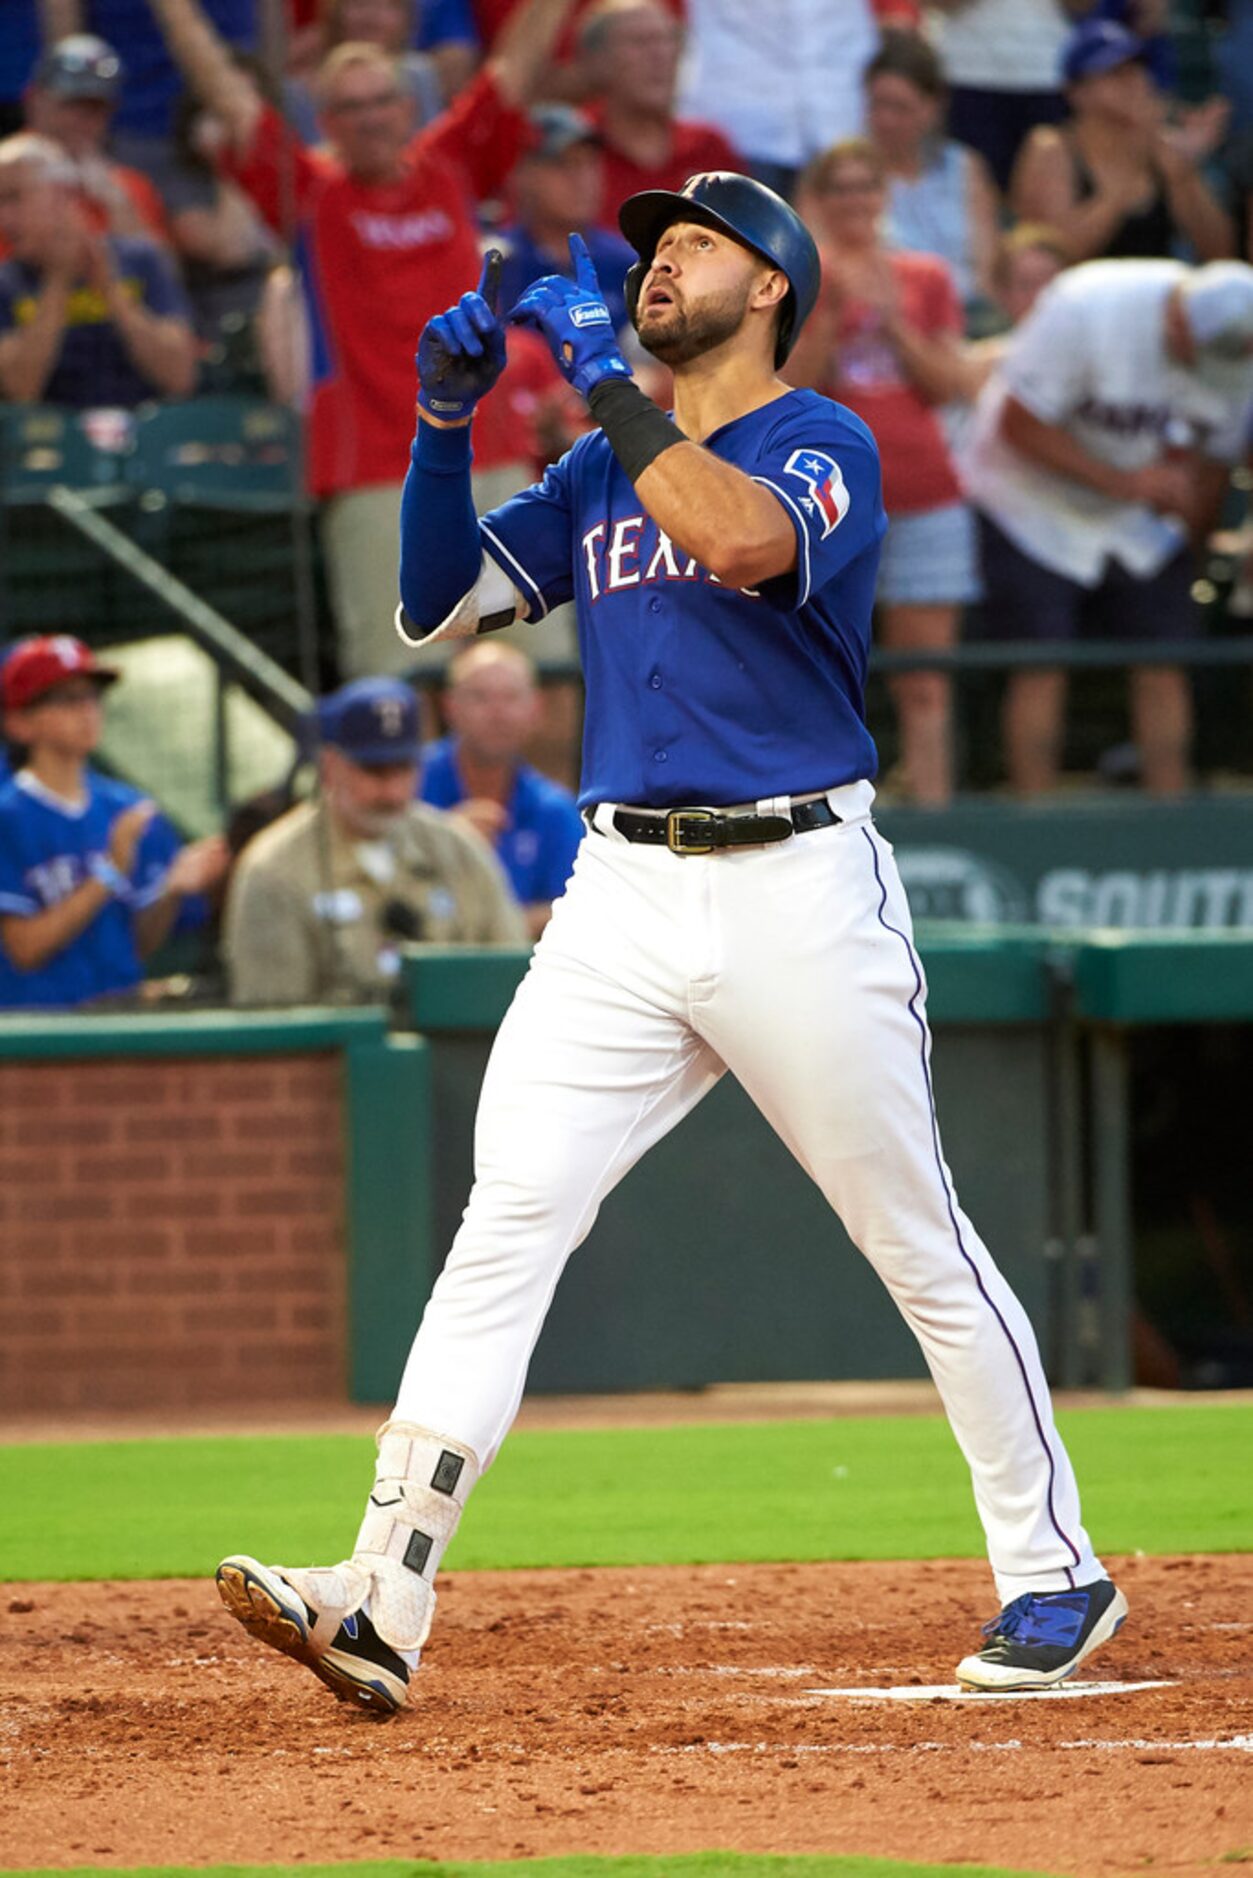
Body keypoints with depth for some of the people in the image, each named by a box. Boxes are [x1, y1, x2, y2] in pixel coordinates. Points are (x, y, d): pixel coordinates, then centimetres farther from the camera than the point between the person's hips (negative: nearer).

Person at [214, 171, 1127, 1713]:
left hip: (797, 888, -5)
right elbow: (437, 604, 12)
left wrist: (604, 379, -21)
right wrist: (445, 423, 0)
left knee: (917, 1240, 3)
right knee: (507, 1216, -10)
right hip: (623, 894, 5)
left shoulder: (825, 447, -3)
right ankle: (382, 1603, -19)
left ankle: (1054, 1575, 17)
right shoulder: (597, 475, 17)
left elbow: (748, 543, -25)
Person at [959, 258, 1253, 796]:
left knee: (1165, 662, -4)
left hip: (1139, 522, 5)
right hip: (1032, 502, -4)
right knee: (1040, 667, -11)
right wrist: (1120, 482, -27)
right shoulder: (1086, 308, -28)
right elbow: (1019, 424, -23)